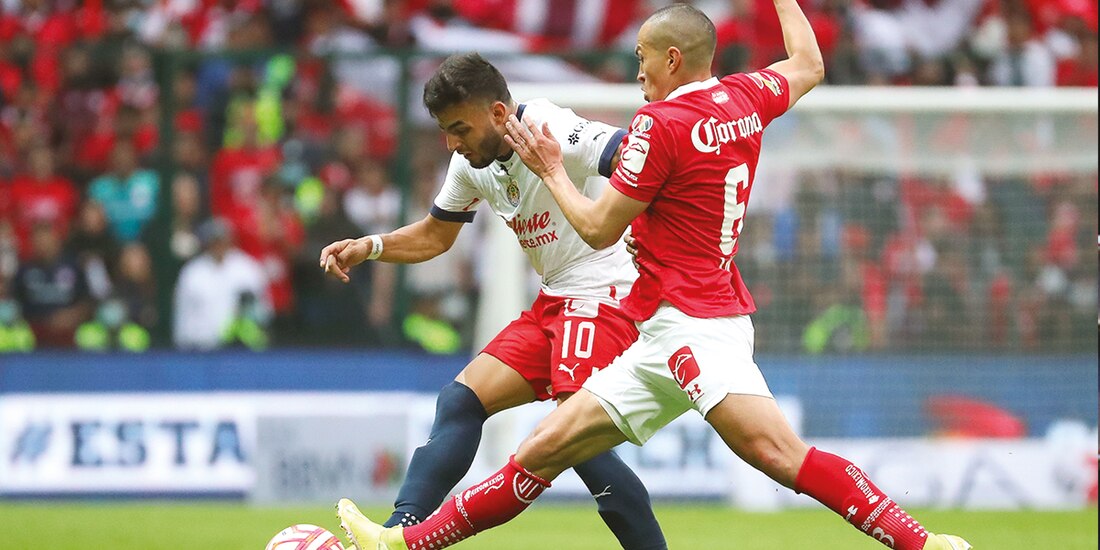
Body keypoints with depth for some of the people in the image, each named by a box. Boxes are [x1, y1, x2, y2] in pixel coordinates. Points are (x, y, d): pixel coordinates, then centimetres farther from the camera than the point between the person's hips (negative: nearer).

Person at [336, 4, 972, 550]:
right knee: (543, 451, 10)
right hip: (661, 348, 10)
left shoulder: (662, 122, -10)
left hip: (692, 323, -10)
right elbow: (809, 66, 34)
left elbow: (599, 228, -5)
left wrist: (552, 169, 11)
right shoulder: (746, 100, 12)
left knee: (781, 454, -28)